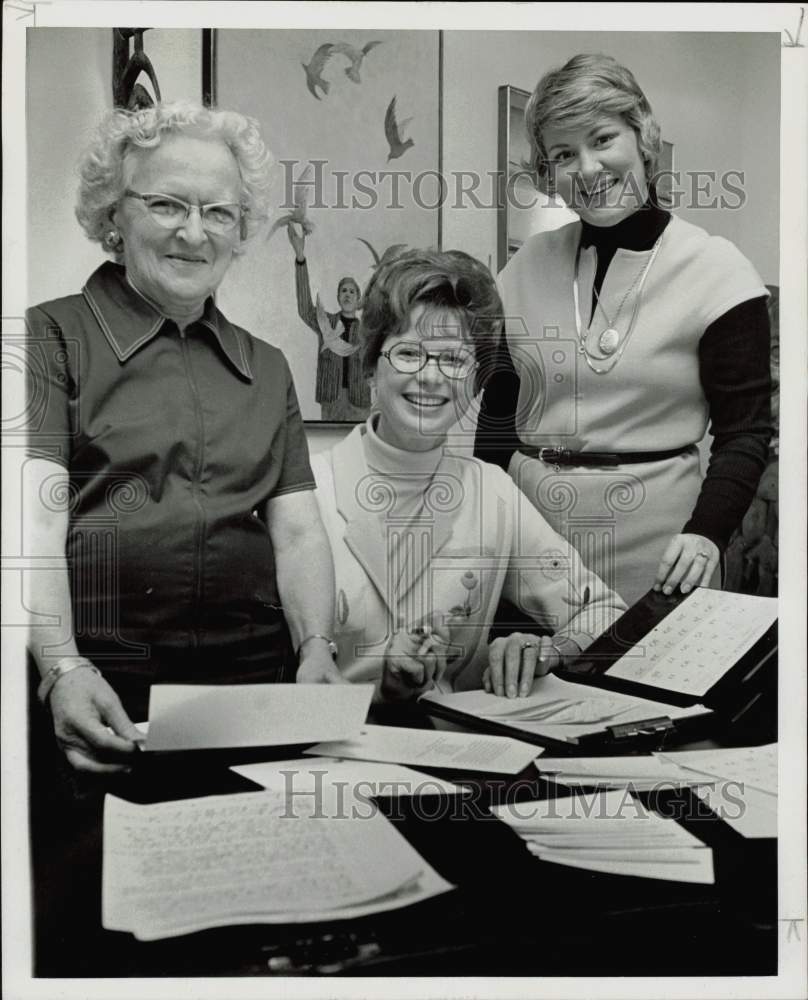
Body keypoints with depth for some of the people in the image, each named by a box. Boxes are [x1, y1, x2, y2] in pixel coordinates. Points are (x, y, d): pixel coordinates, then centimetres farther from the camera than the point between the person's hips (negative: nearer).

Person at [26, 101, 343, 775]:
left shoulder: (268, 369, 19)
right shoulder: (54, 336, 5)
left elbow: (298, 531, 12)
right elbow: (35, 521, -7)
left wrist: (316, 648, -6)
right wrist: (63, 668, -21)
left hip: (250, 672, 3)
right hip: (99, 679, -3)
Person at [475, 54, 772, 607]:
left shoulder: (716, 270, -7)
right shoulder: (528, 264, 4)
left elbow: (745, 431, -7)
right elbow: (499, 412, 10)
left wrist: (706, 533, -21)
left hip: (651, 534, -3)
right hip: (527, 519, 4)